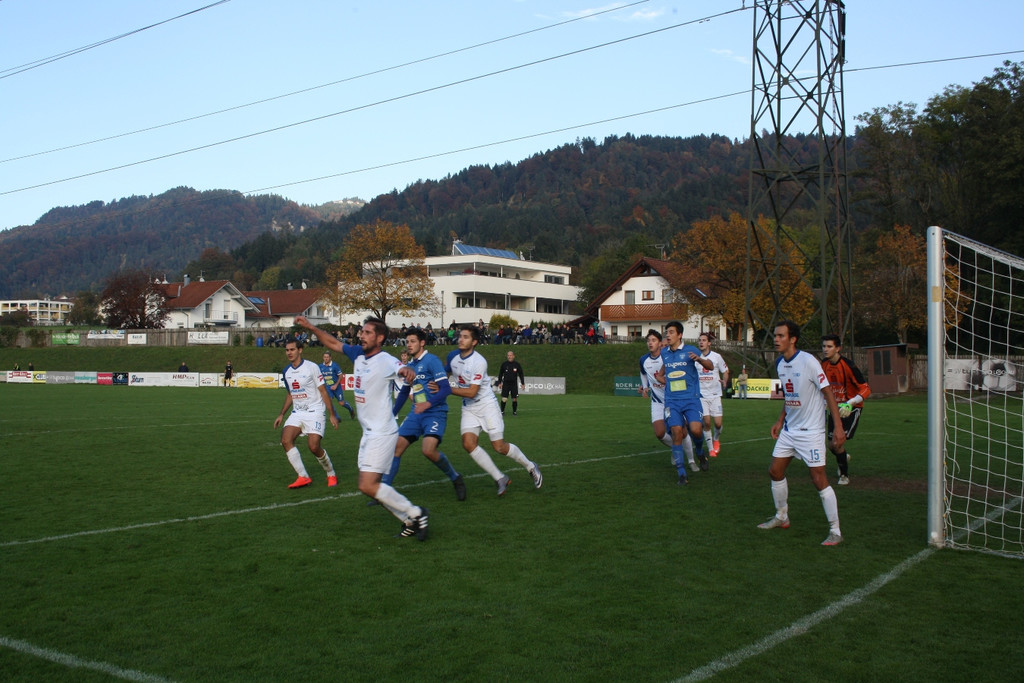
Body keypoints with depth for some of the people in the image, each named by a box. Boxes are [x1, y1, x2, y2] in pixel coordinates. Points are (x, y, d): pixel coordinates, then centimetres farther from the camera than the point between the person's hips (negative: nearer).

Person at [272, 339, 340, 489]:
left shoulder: (312, 367, -10)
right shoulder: (286, 371, 9)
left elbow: (323, 391, -7)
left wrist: (332, 414, -9)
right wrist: (281, 415, 20)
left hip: (314, 412, -6)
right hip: (297, 413, 6)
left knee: (314, 446, -18)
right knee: (285, 440, -16)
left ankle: (331, 474, 8)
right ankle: (303, 477, -7)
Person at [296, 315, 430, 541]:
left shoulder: (385, 361, -18)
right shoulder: (357, 354, 6)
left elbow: (400, 368, -38)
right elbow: (333, 343, 20)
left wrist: (407, 371, -61)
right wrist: (309, 326, 14)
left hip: (382, 432, -9)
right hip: (368, 432, 9)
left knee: (368, 486, -15)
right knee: (369, 485, 9)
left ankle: (415, 514, -1)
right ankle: (410, 522, 20)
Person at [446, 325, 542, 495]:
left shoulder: (479, 362, -23)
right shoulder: (452, 356, -1)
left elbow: (471, 392, -25)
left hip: (487, 405, -6)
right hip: (468, 408, 6)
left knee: (499, 446, -5)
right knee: (468, 443, -15)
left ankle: (530, 466, 23)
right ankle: (500, 478, -4)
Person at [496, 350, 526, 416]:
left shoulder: (517, 364, 3)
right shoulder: (504, 364, 3)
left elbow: (521, 374, 10)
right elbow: (500, 374, 12)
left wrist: (523, 383, 6)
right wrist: (499, 383, 7)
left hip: (514, 384, 0)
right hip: (505, 383, 0)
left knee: (515, 399, 0)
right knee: (504, 399, -7)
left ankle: (514, 411, 14)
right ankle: (502, 411, 6)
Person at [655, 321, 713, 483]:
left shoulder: (690, 350, -4)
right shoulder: (664, 352, 9)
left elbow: (710, 366, 1)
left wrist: (699, 359, -19)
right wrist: (660, 377, 11)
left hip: (691, 398, -3)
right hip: (672, 401, 3)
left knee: (695, 429, -20)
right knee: (677, 432, -9)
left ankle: (699, 452, 16)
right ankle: (681, 474, -1)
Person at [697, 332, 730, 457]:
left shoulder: (717, 356, -2)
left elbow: (725, 371, 12)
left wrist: (724, 382, 0)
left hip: (715, 394, 1)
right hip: (701, 394, -1)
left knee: (718, 423, -3)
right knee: (706, 422, -9)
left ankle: (716, 440, 29)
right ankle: (710, 448, 7)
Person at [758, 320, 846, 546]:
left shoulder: (808, 362, -18)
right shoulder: (780, 363, 5)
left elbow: (827, 393, -17)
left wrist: (838, 426, -21)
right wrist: (780, 421, 17)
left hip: (810, 432, -8)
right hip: (789, 430, 8)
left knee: (818, 479, -9)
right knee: (775, 471, 10)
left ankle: (836, 532, 0)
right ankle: (781, 517, 29)